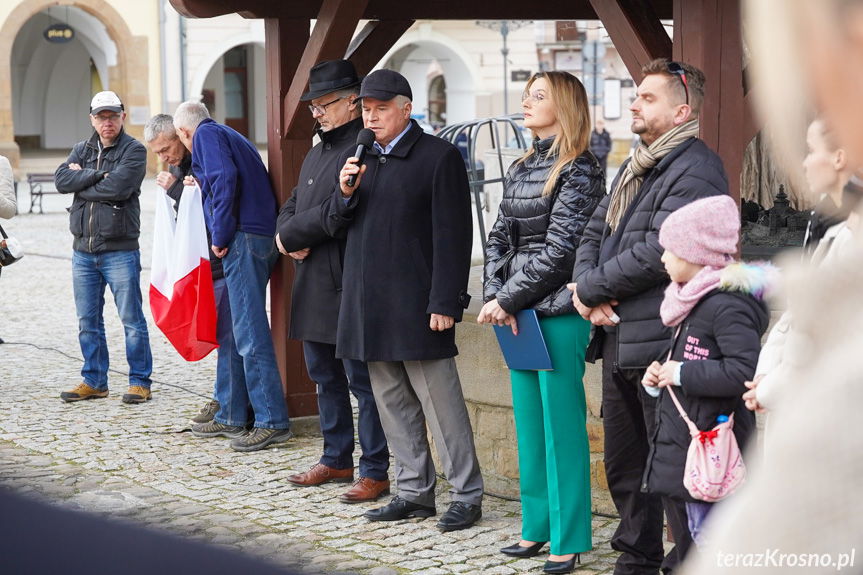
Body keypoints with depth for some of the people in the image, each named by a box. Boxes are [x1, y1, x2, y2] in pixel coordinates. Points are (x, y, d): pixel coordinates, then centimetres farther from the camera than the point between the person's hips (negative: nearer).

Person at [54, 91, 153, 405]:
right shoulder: (81, 150, 13)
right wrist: (98, 174, -14)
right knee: (88, 320, 11)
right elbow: (61, 179, -4)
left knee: (131, 319, -1)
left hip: (120, 250, -6)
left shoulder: (134, 150, -4)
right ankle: (94, 381, 20)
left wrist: (81, 182, -6)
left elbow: (118, 187, -20)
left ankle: (140, 381, 6)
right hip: (83, 250, 6)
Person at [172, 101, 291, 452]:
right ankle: (233, 416, 21)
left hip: (243, 239, -10)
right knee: (238, 331, 15)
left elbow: (225, 178, -16)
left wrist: (220, 236, -13)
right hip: (263, 238, 10)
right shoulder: (231, 137, 27)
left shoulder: (206, 135, 0)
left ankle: (273, 422, -10)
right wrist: (199, 184, 31)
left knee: (250, 333, -10)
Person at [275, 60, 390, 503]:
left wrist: (290, 236, -10)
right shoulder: (317, 153, 19)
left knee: (362, 380, -4)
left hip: (348, 287, -10)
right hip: (313, 283, 10)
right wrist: (291, 241, -1)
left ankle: (375, 471, 2)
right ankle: (336, 459, 29)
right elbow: (292, 206, 21)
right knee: (325, 376, 17)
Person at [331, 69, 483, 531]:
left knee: (440, 402, -4)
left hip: (417, 303, -7)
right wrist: (345, 193, -4)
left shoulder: (439, 156, -6)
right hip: (369, 305, 7)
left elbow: (452, 236, -10)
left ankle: (467, 496, 4)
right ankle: (414, 493, 20)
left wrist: (445, 303, -16)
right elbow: (336, 227, 17)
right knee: (392, 402, 11)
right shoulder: (356, 159, 15)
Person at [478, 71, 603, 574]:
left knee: (562, 427, -3)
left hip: (558, 314, -8)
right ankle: (537, 528, 23)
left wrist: (508, 299, -14)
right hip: (518, 315, 8)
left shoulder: (579, 171, -10)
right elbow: (499, 240, 12)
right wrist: (496, 297, -4)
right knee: (529, 424, 13)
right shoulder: (522, 169, 14)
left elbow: (558, 250, -16)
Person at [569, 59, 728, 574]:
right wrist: (586, 290, -5)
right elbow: (594, 232, 16)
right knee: (624, 467, 18)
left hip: (662, 343, -10)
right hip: (619, 339, 10)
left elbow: (658, 252, -22)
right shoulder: (636, 167, 19)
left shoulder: (695, 170, -13)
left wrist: (590, 286, -11)